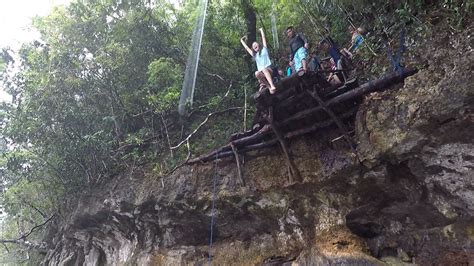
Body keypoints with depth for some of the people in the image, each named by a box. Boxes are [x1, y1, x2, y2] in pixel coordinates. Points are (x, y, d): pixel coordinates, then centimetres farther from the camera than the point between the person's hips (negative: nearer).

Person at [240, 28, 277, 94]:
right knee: (257, 73, -34)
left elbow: (263, 37, 23)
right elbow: (246, 48, 37)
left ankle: (272, 86, -53)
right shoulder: (254, 55, 29)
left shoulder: (264, 50, 21)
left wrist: (261, 30, 35)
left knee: (264, 69, -39)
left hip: (269, 70, -2)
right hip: (262, 73, 3)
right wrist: (242, 41, 48)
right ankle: (268, 86, -24)